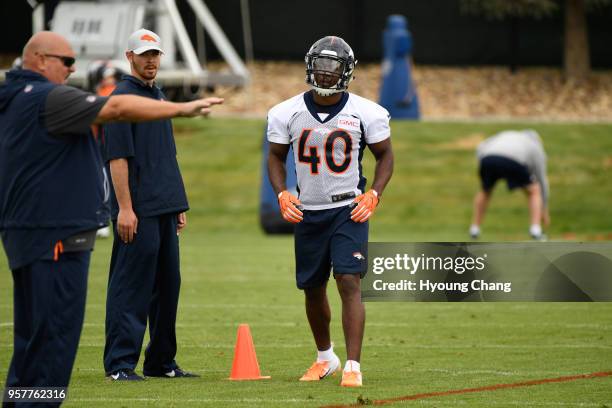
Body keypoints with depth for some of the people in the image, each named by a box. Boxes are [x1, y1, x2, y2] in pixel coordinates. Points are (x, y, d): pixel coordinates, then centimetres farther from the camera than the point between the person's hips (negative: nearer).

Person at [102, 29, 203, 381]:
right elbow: (117, 157, -14)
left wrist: (179, 205, 20)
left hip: (165, 209, 9)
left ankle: (162, 361, 18)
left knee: (167, 286, 11)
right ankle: (120, 363, -6)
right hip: (138, 212, -9)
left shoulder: (159, 97, 19)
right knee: (131, 287, -7)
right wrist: (124, 208, -20)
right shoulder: (123, 98, -8)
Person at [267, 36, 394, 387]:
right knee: (313, 289, 12)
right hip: (308, 212, 3)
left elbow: (385, 155, 5)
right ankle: (325, 358, 34)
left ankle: (353, 367, -15)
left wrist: (373, 195, -8)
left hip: (349, 210, -3)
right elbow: (276, 157, 10)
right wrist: (282, 194, -5)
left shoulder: (365, 113, -7)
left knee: (349, 283, -15)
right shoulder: (287, 113, -2)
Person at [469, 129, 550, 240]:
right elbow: (541, 181, 34)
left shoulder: (504, 136, 42)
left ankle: (474, 230, 26)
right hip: (514, 163, -3)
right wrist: (544, 210, 40)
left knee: (485, 191, 31)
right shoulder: (536, 148, 33)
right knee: (534, 191, 19)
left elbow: (481, 148, 28)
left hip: (488, 159, 3)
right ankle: (535, 230, 6)